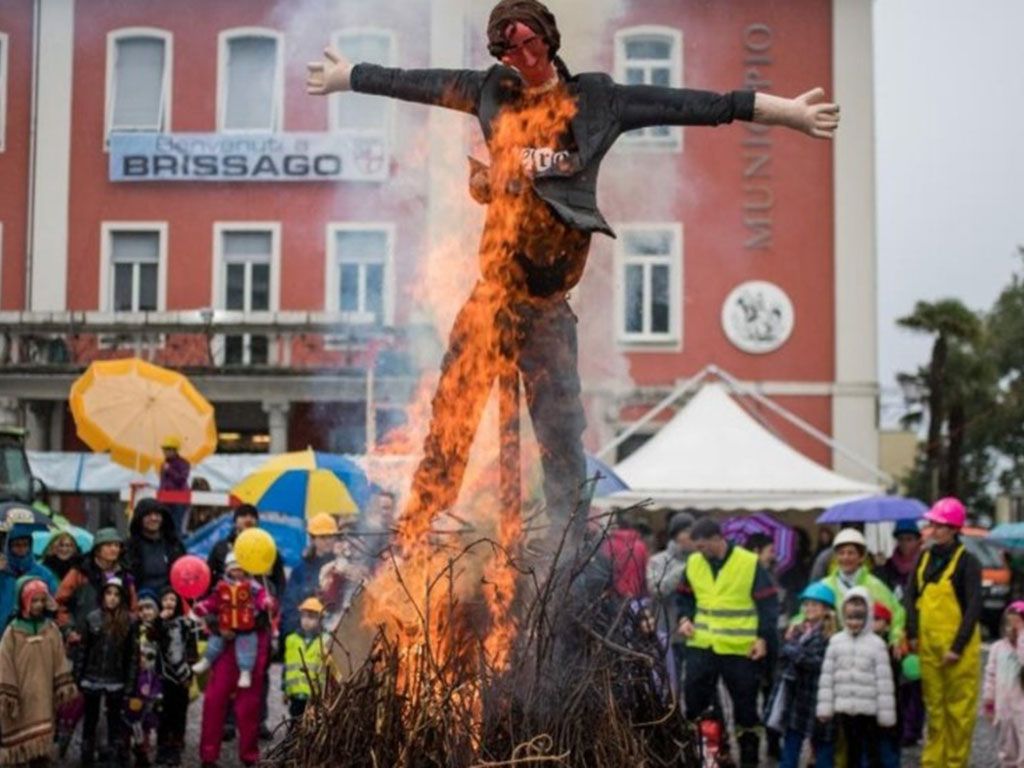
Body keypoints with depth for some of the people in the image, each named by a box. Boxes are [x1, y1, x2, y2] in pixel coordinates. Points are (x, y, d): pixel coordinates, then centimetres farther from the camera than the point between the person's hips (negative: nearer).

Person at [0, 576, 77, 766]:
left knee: (42, 747, 5)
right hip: (21, 698, -3)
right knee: (20, 748, 2)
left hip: (44, 699, 3)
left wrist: (65, 688, 3)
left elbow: (60, 663, 7)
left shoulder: (51, 630, 3)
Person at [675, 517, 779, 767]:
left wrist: (763, 637, -11)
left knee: (745, 704, 7)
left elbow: (768, 603, -5)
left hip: (740, 649, -3)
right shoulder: (694, 563, 4)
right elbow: (684, 596, 18)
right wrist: (685, 618, -1)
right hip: (701, 645, 3)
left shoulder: (750, 564, -8)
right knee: (694, 701, 4)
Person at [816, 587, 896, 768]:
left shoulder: (876, 644, -4)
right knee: (851, 750, 12)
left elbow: (884, 680, -5)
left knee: (872, 749, 3)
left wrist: (886, 713, -7)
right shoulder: (836, 642, 5)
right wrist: (825, 707, 2)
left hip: (868, 708, -3)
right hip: (844, 707, 3)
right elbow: (827, 676, 5)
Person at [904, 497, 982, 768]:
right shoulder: (924, 558, 9)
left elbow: (974, 607, -11)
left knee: (959, 709, 1)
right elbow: (911, 596, 12)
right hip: (928, 644, 5)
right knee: (934, 706, 11)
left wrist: (957, 647, -15)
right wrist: (912, 633, 1)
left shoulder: (966, 562, -8)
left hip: (958, 646, -5)